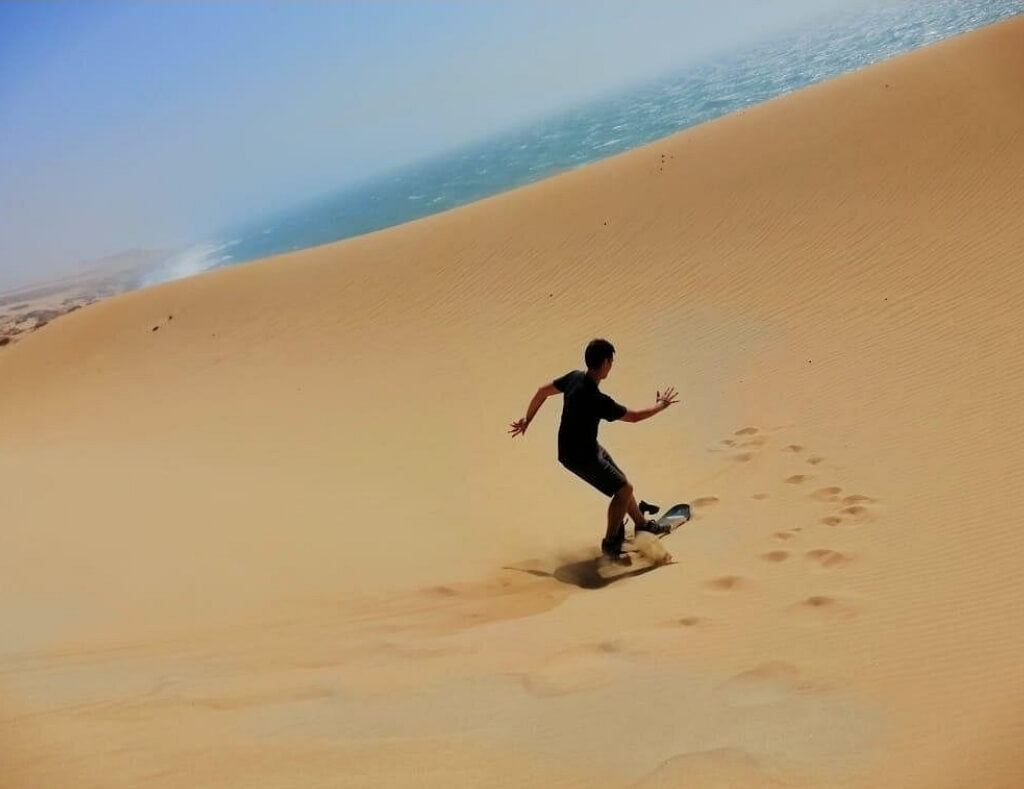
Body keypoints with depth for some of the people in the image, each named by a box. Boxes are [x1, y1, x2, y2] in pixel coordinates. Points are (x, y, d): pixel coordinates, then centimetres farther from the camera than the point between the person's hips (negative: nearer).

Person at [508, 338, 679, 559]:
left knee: (621, 480, 19)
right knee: (624, 489, -3)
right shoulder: (597, 400, -32)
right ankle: (610, 542, 12)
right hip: (580, 456, -9)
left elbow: (542, 392, 3)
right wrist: (661, 406, 0)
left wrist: (527, 420, 17)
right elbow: (633, 416, -18)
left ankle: (642, 524, 37)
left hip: (588, 446, 9)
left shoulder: (574, 377, -9)